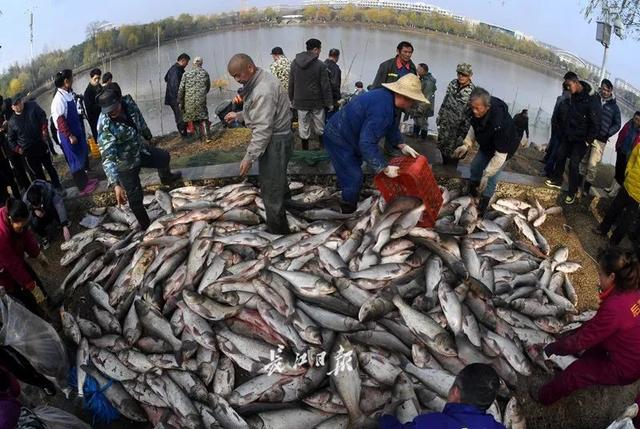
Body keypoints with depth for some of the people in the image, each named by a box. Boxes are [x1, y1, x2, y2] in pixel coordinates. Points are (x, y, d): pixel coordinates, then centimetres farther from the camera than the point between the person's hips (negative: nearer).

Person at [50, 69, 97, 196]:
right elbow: (60, 121, -23)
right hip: (68, 135, -8)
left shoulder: (70, 93, 3)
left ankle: (85, 180, 36)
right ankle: (82, 187, 14)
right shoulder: (59, 99, -23)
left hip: (77, 130, 8)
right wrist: (70, 136, -20)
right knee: (76, 161, 3)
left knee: (83, 156, 20)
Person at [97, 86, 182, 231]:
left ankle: (166, 178, 60)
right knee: (135, 198, 5)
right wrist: (116, 185, -51)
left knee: (164, 158, 26)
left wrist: (148, 135, 21)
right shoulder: (105, 126, -36)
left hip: (141, 150, 6)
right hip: (126, 164, -6)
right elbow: (108, 158, -41)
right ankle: (146, 226, 28)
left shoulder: (128, 101, -19)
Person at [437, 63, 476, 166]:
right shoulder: (453, 83, 3)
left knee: (452, 153, 3)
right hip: (445, 123, 6)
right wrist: (439, 116, 15)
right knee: (442, 145, 18)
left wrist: (464, 131, -19)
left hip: (457, 126, -6)